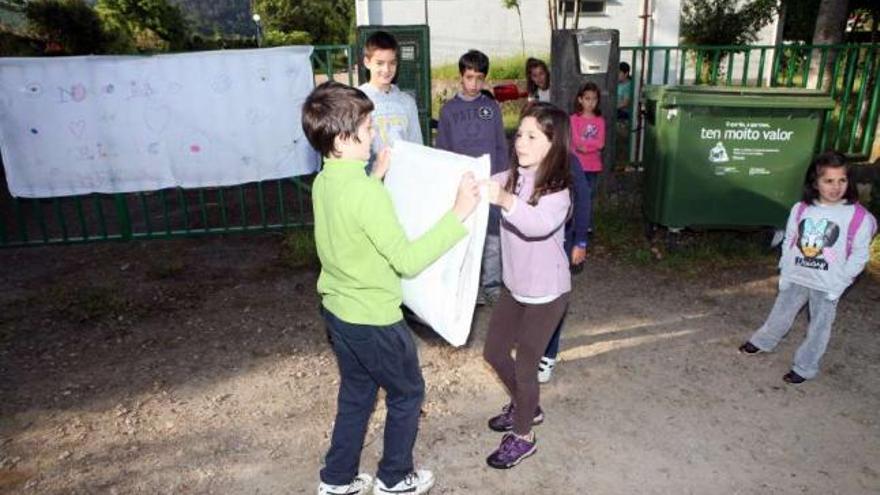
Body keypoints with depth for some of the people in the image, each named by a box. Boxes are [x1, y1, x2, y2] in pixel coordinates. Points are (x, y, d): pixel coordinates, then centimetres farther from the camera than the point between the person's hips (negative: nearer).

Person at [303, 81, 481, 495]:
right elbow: (407, 260, -26)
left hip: (337, 311, 8)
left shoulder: (324, 181, -1)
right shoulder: (365, 191, -27)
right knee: (407, 394, 16)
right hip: (373, 319, -8)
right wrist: (458, 213, -25)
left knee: (356, 395, 24)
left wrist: (376, 177, 19)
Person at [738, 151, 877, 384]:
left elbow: (859, 255, -9)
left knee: (819, 328, 10)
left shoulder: (859, 216, -15)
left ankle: (805, 367, 26)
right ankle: (762, 342, 43)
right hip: (796, 278, 3)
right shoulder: (800, 209, -6)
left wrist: (840, 282, -13)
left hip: (827, 285, -3)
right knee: (780, 314, 21)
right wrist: (785, 272, 1)